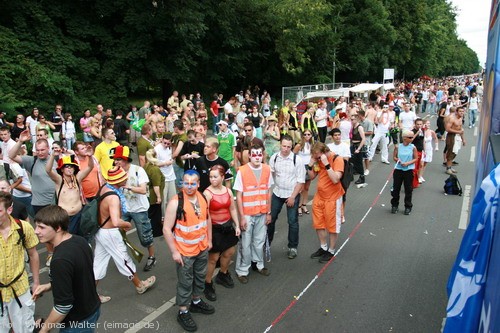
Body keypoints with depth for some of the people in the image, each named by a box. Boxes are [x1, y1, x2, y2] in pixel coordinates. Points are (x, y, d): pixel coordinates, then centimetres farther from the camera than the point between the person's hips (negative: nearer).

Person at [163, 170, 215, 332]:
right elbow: (167, 229, -19)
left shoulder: (203, 198, -4)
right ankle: (183, 313, 27)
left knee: (200, 277, 23)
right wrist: (174, 252, -18)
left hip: (202, 248, 6)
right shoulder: (175, 203, -22)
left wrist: (209, 240, 12)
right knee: (185, 282, 8)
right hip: (184, 251, -6)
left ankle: (196, 302, 45)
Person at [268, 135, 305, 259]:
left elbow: (301, 181, -12)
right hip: (277, 193, 3)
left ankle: (293, 247, 22)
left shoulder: (297, 160, -15)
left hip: (293, 194, -3)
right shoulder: (274, 157, -6)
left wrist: (293, 197, -13)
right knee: (271, 218, 12)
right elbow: (270, 174, 4)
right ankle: (267, 242, 32)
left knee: (292, 221, 5)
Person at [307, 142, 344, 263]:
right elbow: (312, 176, 6)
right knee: (318, 224, 16)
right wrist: (311, 163, -9)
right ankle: (323, 247, 35)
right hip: (319, 197, 7)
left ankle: (331, 251, 25)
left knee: (332, 225, 9)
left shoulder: (337, 160, -18)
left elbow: (335, 179, -28)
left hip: (332, 198, -7)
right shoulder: (319, 159, 0)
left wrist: (326, 164, -30)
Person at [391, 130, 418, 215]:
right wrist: (397, 160, -16)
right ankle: (394, 205, 24)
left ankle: (408, 207, 20)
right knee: (396, 188, 8)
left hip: (409, 170, -1)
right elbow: (394, 156, 5)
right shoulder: (398, 147, -1)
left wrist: (408, 163, -16)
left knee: (408, 189, 6)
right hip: (398, 169, 1)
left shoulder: (413, 147, -3)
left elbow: (416, 158, -1)